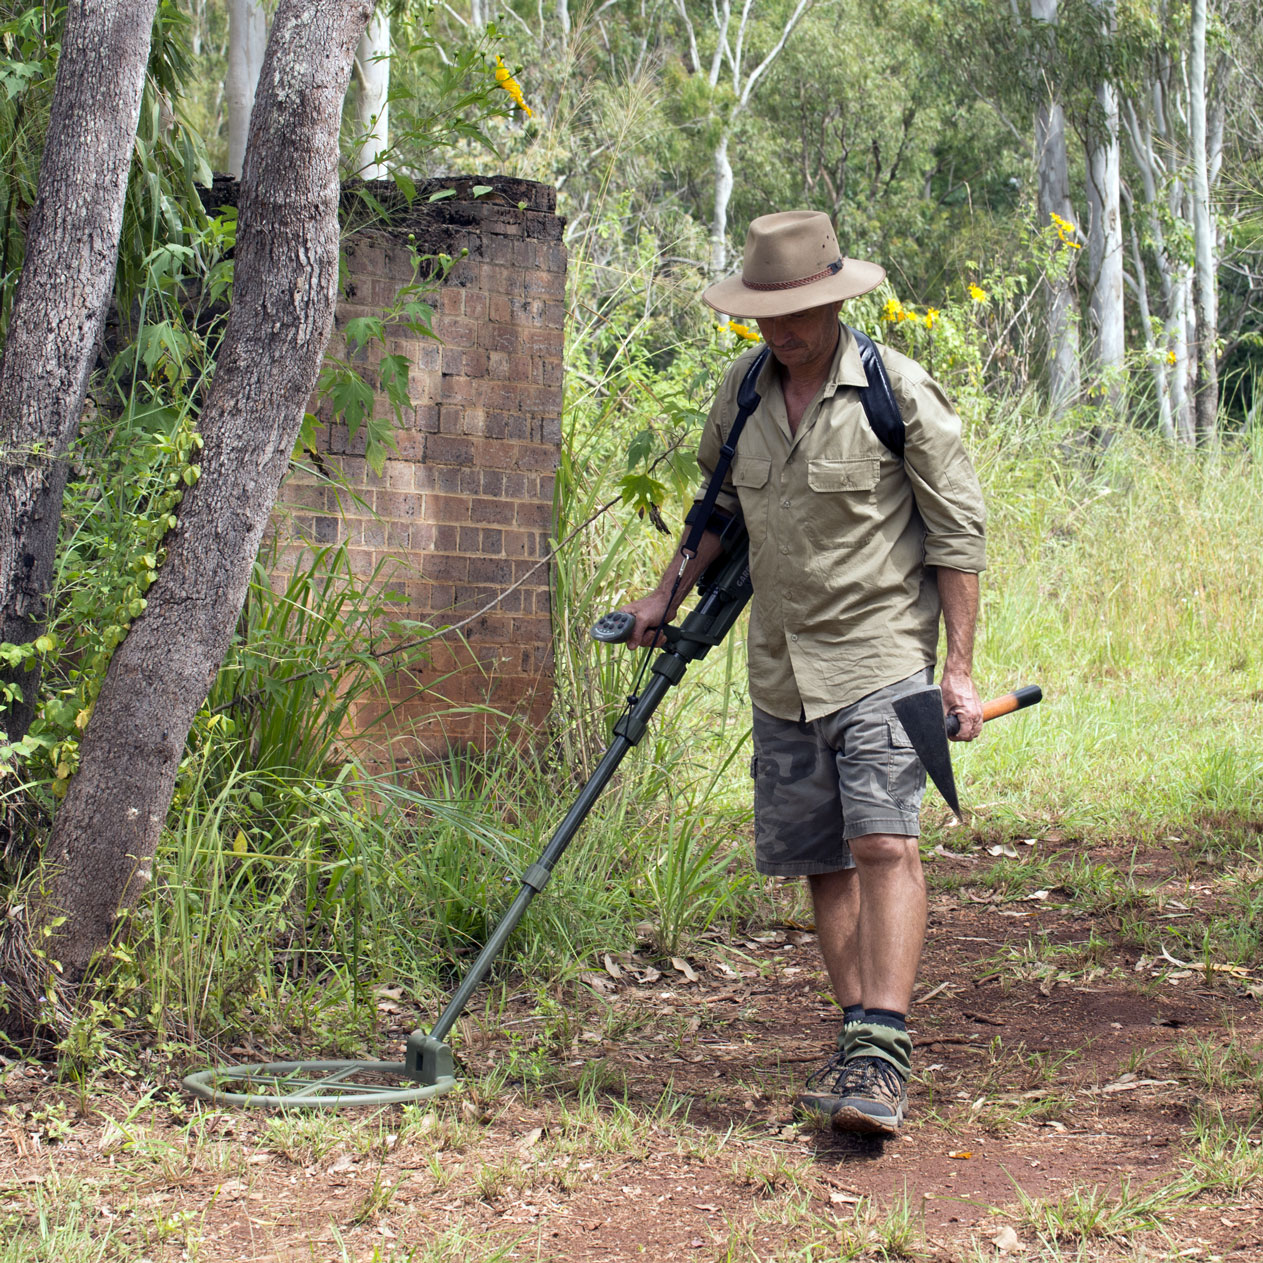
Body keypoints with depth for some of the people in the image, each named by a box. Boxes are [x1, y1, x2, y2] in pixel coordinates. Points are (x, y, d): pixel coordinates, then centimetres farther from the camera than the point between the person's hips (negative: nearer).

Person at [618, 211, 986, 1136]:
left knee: (884, 843, -18)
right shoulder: (745, 389, 7)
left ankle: (882, 1053, -22)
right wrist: (673, 591, 18)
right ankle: (861, 1045, 17)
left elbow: (958, 530, -7)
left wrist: (960, 666, -11)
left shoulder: (900, 391, -10)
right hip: (781, 667, 6)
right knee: (823, 862, 8)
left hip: (880, 654, -6)